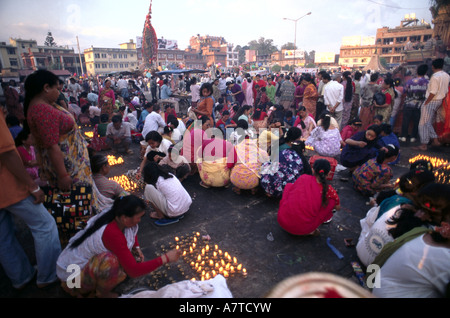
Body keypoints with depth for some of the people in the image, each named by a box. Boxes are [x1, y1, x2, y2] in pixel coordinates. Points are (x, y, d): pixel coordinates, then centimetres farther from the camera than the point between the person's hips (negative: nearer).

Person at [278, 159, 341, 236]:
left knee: (289, 185, 23)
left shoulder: (303, 177, 3)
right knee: (332, 201, 9)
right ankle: (311, 230, 6)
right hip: (303, 230, -2)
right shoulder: (329, 190, -1)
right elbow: (338, 208, 18)